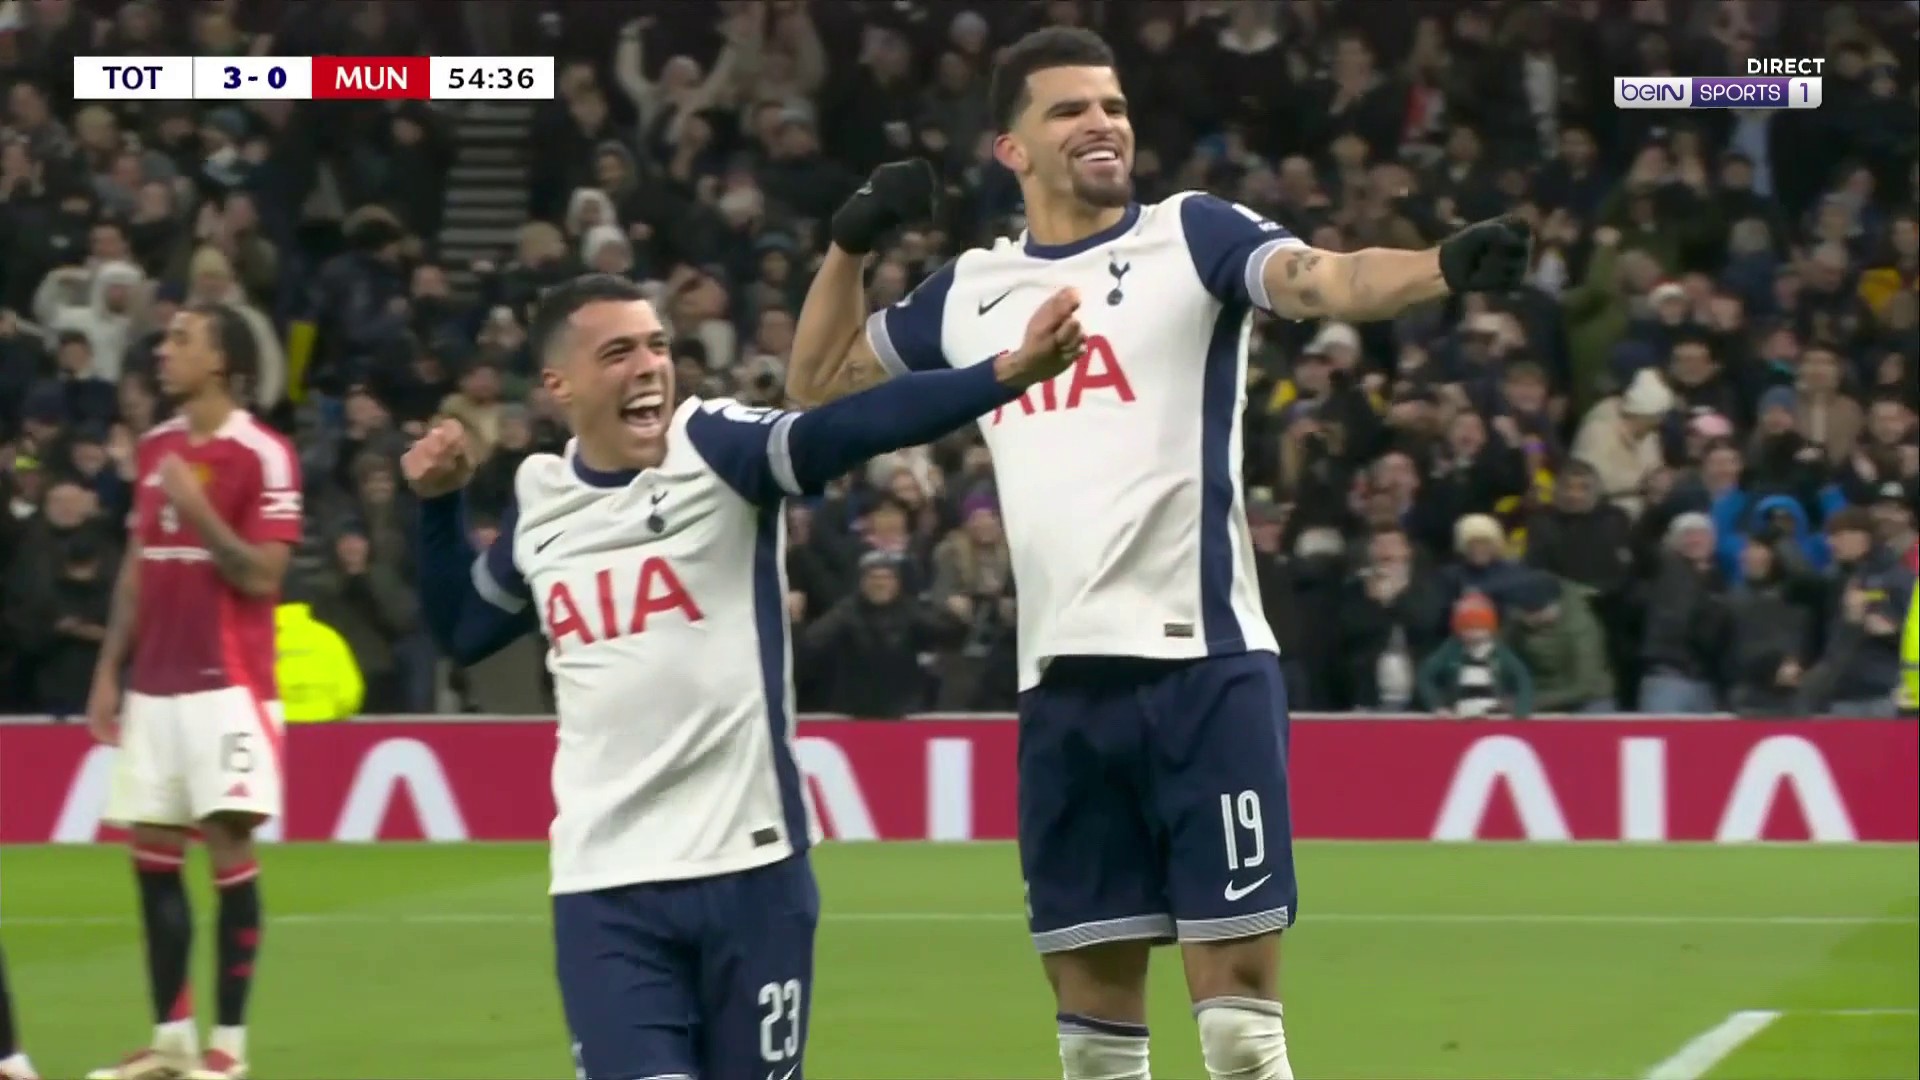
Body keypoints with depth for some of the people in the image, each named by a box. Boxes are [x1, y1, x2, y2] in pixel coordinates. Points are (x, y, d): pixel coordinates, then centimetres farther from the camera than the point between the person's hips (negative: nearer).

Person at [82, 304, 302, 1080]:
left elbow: (261, 576, -13)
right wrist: (109, 669, 13)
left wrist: (197, 508, -22)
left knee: (228, 844, -7)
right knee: (152, 852, 6)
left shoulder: (263, 456, -9)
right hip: (154, 684, 7)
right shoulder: (154, 448, 13)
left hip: (227, 683, -7)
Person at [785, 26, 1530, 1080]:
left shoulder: (1192, 235, 2)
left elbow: (1326, 280, -17)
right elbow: (817, 383, 30)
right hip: (1060, 684, 5)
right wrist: (851, 243, 16)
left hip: (1203, 667, -5)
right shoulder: (970, 292, 16)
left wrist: (1442, 267, -37)